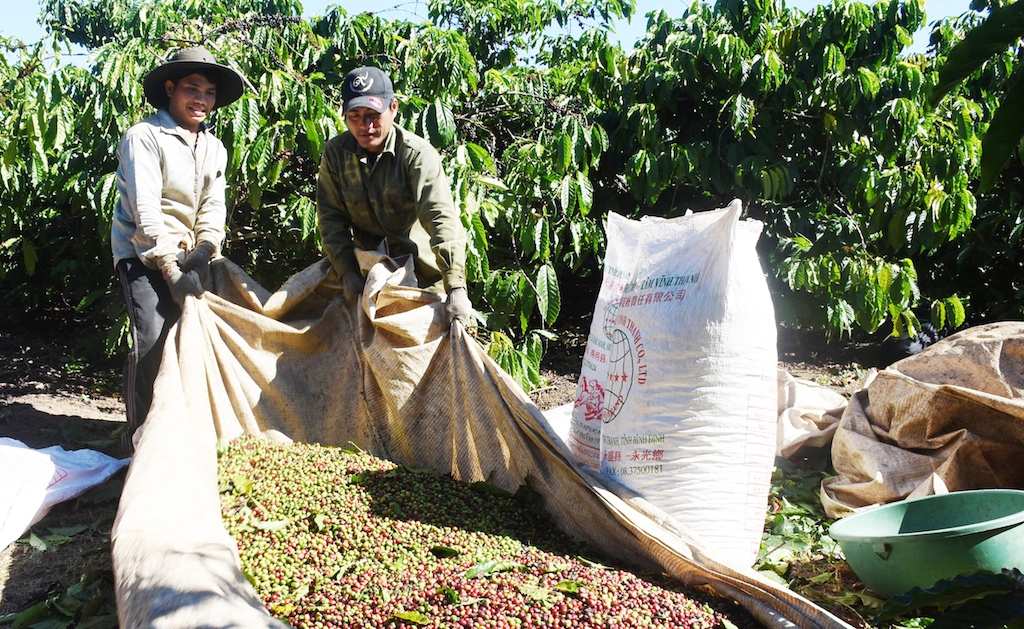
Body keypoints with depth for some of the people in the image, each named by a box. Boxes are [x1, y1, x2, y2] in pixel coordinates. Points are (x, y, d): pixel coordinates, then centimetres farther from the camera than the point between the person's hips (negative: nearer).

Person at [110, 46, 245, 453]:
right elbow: (145, 210, -17)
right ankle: (140, 436, -4)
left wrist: (203, 251, -15)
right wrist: (170, 270, -22)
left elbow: (214, 207, 3)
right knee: (152, 339, -17)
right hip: (141, 253, -6)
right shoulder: (144, 137, -9)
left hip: (189, 255, 6)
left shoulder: (214, 148, 12)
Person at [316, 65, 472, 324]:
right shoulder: (335, 152, -7)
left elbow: (442, 218, -32)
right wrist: (347, 272, -15)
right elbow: (331, 218, -4)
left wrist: (456, 288, -41)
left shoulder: (418, 154, -22)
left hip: (423, 271, -3)